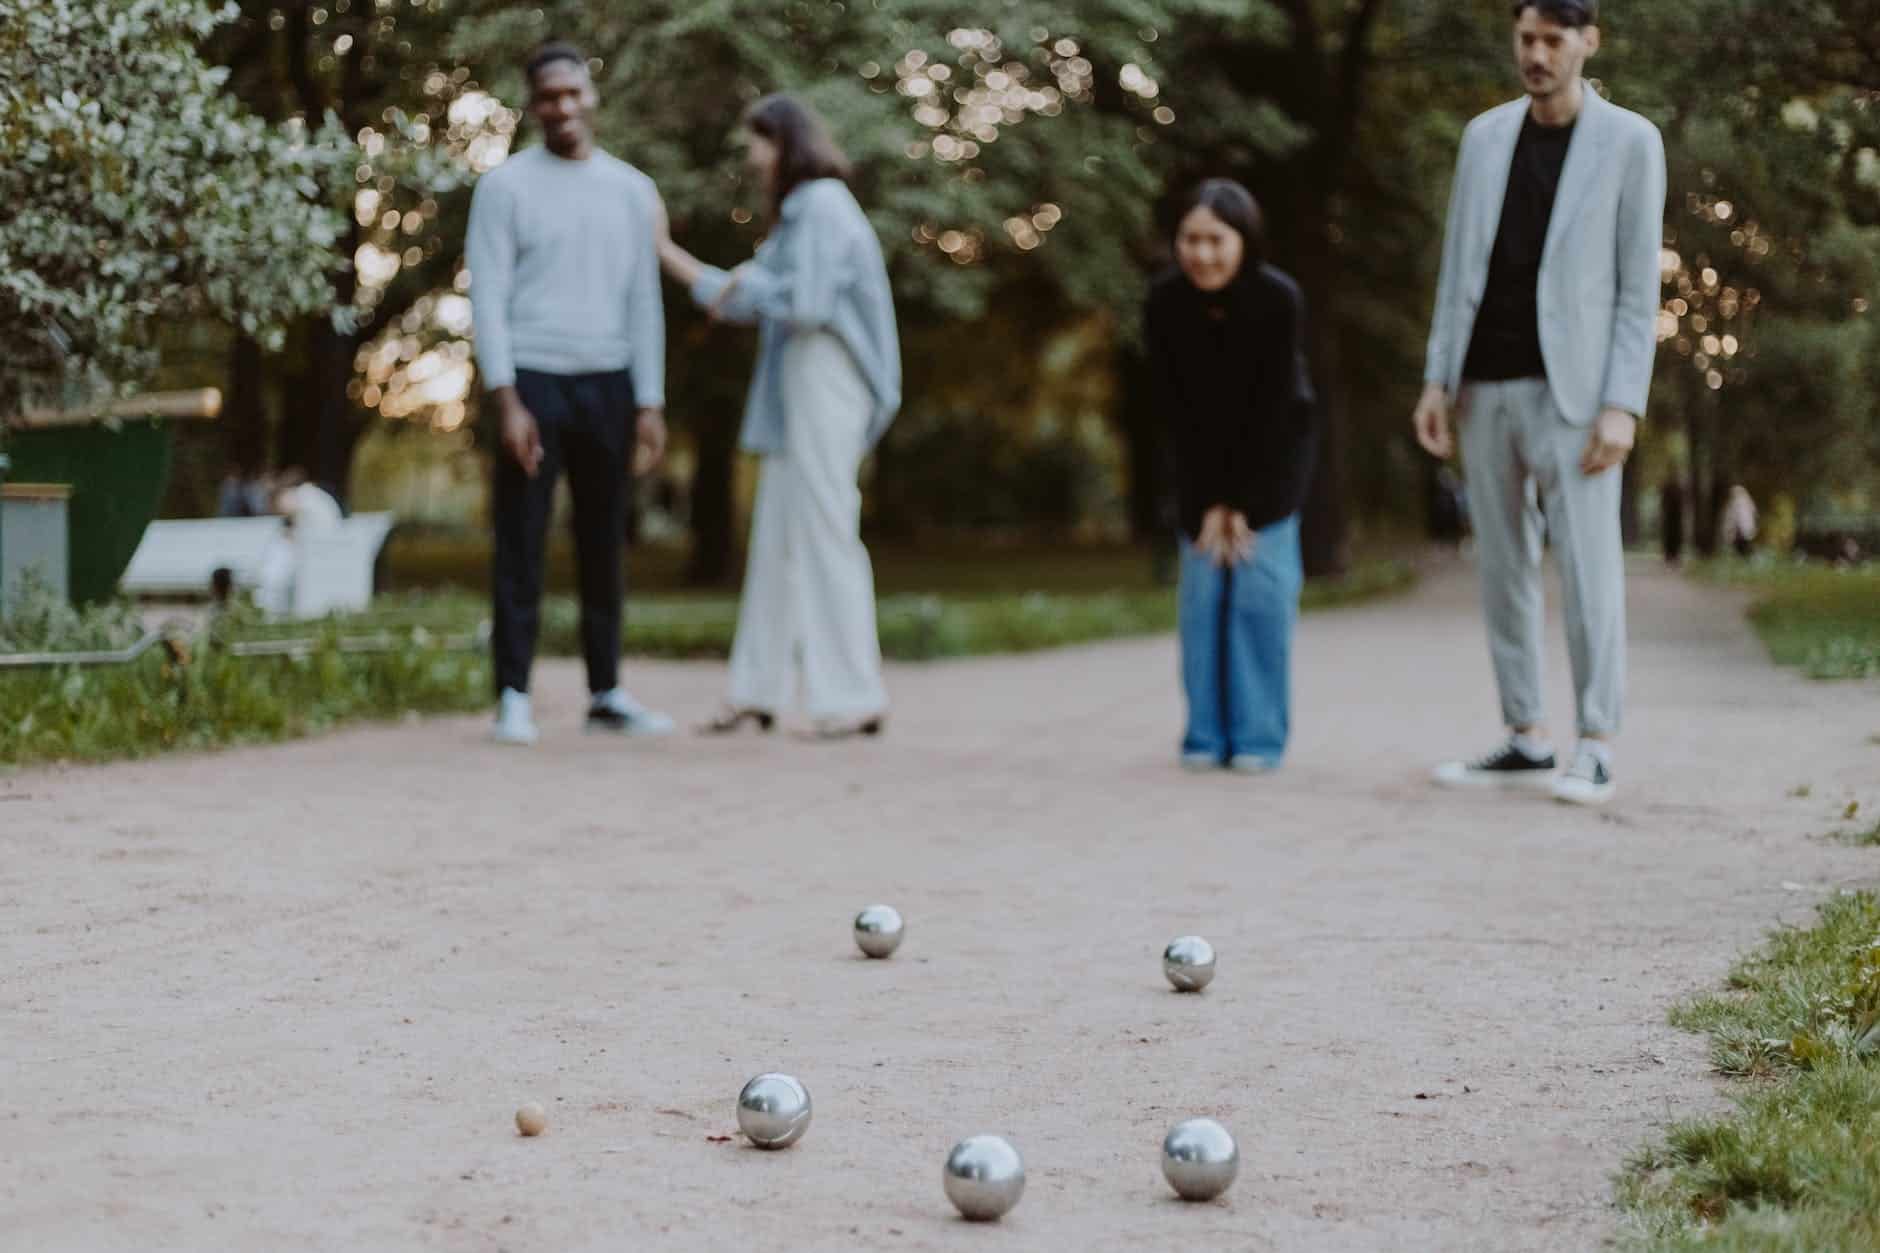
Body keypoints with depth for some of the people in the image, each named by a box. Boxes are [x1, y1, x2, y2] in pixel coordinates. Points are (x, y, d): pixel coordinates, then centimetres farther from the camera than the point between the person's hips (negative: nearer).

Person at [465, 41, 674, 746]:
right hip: (533, 381, -3)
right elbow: (488, 299, -5)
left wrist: (651, 405, 4)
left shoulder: (632, 191, 11)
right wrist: (507, 403, -13)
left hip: (608, 384, 3)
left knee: (604, 546, 7)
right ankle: (513, 698, 0)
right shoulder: (505, 187, 0)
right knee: (520, 548, -3)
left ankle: (606, 693, 14)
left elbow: (644, 304, 11)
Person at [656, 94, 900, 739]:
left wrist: (749, 281, -3)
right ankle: (758, 691, 11)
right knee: (777, 537, 8)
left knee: (823, 533, -9)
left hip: (822, 378, -10)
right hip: (793, 390, 10)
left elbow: (806, 305, -21)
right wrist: (666, 253, 25)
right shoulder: (800, 211, 20)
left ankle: (855, 696, -6)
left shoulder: (822, 205, -10)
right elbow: (745, 302, 24)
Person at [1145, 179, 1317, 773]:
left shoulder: (1280, 299, -25)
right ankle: (1206, 735, 3)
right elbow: (1175, 407, -13)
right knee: (1203, 585, -4)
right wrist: (1208, 501, -13)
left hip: (1273, 449, -2)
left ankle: (1259, 736, -3)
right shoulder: (1164, 303, -19)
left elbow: (1272, 407, -20)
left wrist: (1244, 503, -17)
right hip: (1202, 454, 2)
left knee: (1262, 581, -9)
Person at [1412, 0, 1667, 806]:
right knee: (1502, 567, 6)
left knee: (1586, 566, -9)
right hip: (1486, 388, 5)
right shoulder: (1485, 136, 9)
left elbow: (1639, 288, -6)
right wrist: (1436, 381, 3)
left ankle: (1594, 752, -4)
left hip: (1570, 389, -5)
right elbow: (1458, 270, 11)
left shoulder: (1632, 142, -4)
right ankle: (1527, 743, 13)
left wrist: (1623, 406, -15)